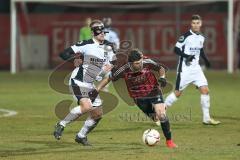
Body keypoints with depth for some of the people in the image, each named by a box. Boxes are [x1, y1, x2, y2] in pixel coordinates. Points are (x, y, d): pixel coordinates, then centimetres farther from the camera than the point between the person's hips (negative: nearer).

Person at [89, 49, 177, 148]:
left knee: (161, 115, -17)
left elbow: (161, 68, 0)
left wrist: (162, 77, -19)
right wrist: (96, 90, -12)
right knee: (154, 118, 5)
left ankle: (169, 141, -7)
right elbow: (108, 78, -7)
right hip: (139, 98, 2)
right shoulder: (124, 70, -21)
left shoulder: (148, 63, -21)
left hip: (154, 92, -2)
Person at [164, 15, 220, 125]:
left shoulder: (201, 38, 8)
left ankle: (206, 118, 3)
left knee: (205, 90, -5)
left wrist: (205, 59, 11)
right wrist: (186, 56, -28)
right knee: (178, 93, -3)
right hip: (185, 69, -6)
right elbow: (176, 49, -14)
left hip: (196, 68, 6)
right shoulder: (186, 36, -13)